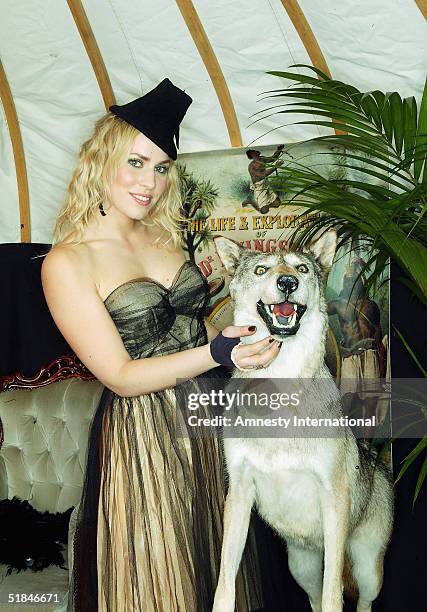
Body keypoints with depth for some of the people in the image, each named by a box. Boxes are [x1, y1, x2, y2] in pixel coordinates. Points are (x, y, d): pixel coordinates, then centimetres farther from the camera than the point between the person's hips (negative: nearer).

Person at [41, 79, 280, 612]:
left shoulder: (163, 236, 5)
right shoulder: (67, 263, -15)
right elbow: (121, 376, -17)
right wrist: (216, 353, -27)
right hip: (139, 437, -6)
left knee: (214, 562, 21)